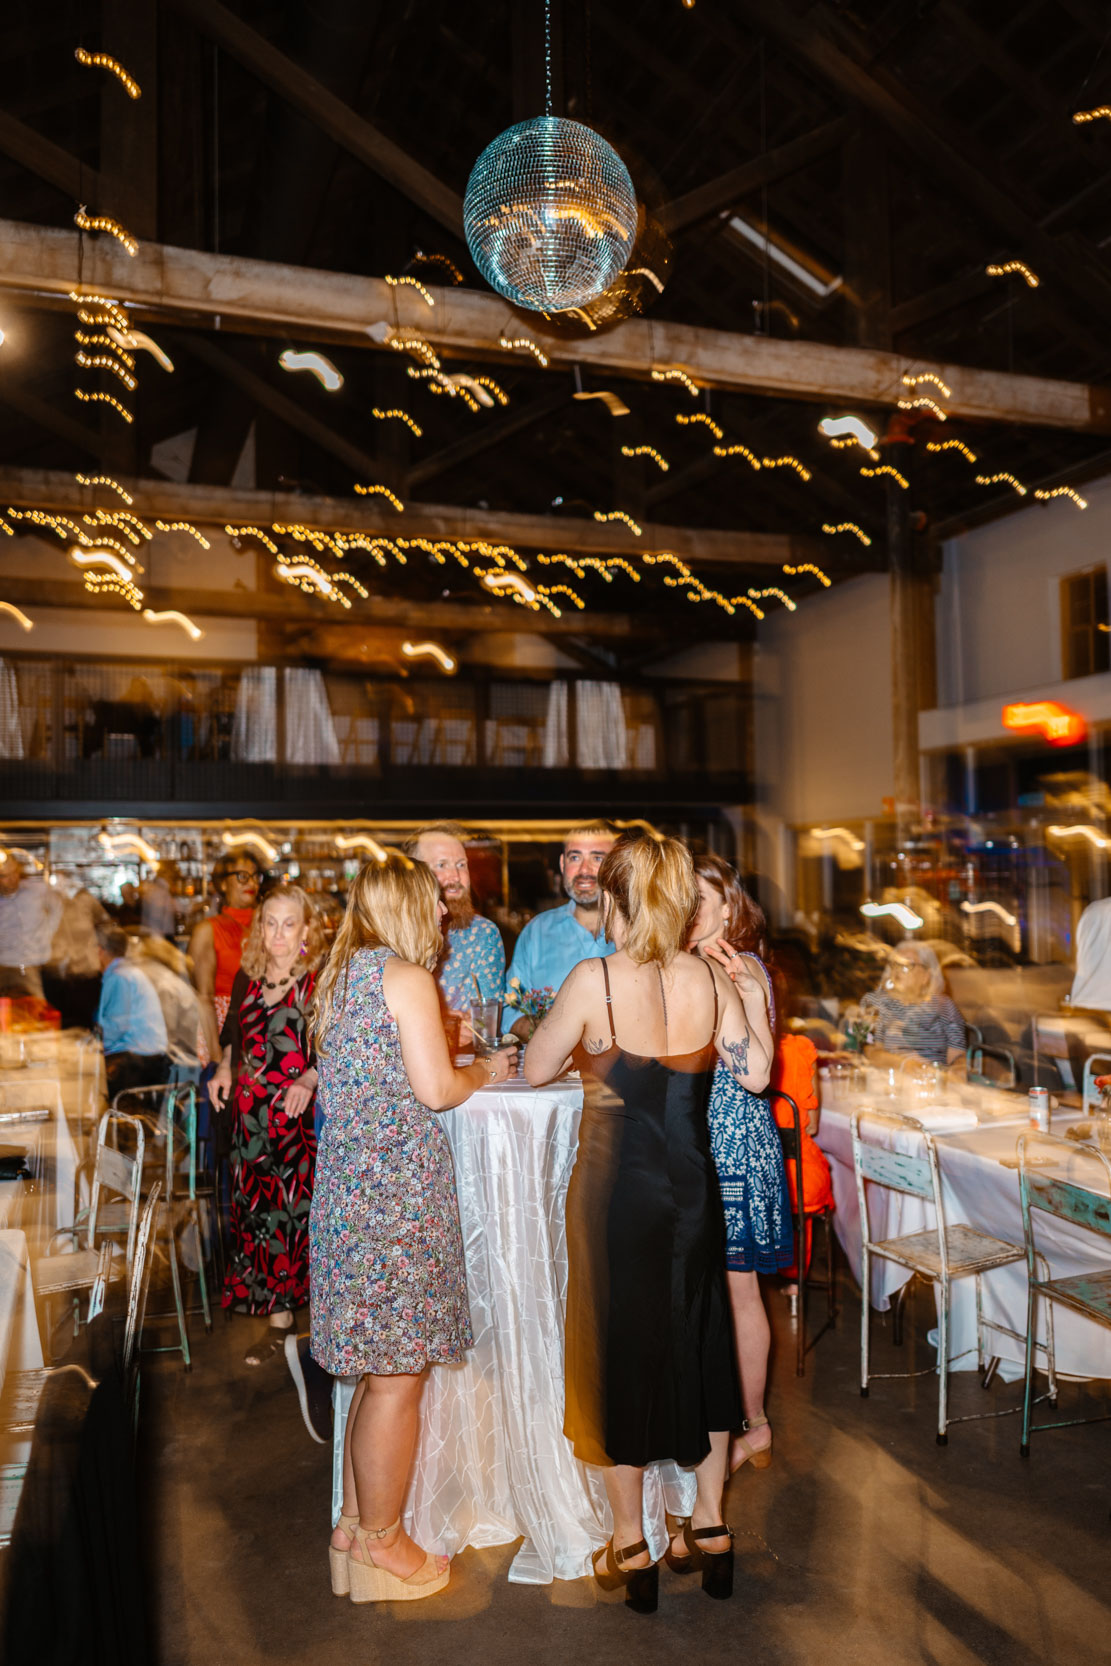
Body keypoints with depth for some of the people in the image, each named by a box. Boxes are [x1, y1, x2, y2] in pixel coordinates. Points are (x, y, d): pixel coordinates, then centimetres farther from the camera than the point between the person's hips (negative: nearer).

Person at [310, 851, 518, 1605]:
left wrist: (466, 1067, 21)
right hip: (397, 1187, -9)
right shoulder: (408, 977, -12)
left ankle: (358, 1527, 31)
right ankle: (382, 1544, 19)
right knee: (398, 1376, 5)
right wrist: (483, 1072, 4)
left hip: (347, 1185, 9)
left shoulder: (343, 974, 14)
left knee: (377, 1372, 19)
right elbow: (436, 1089, -16)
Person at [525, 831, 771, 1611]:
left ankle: (631, 1543, 25)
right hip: (694, 1179, 4)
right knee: (698, 1340, 19)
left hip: (616, 1184, -4)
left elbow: (537, 1069, -5)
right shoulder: (711, 978, -5)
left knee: (620, 1344, 12)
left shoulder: (594, 978, -16)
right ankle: (710, 1525, 33)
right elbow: (756, 1070, 1)